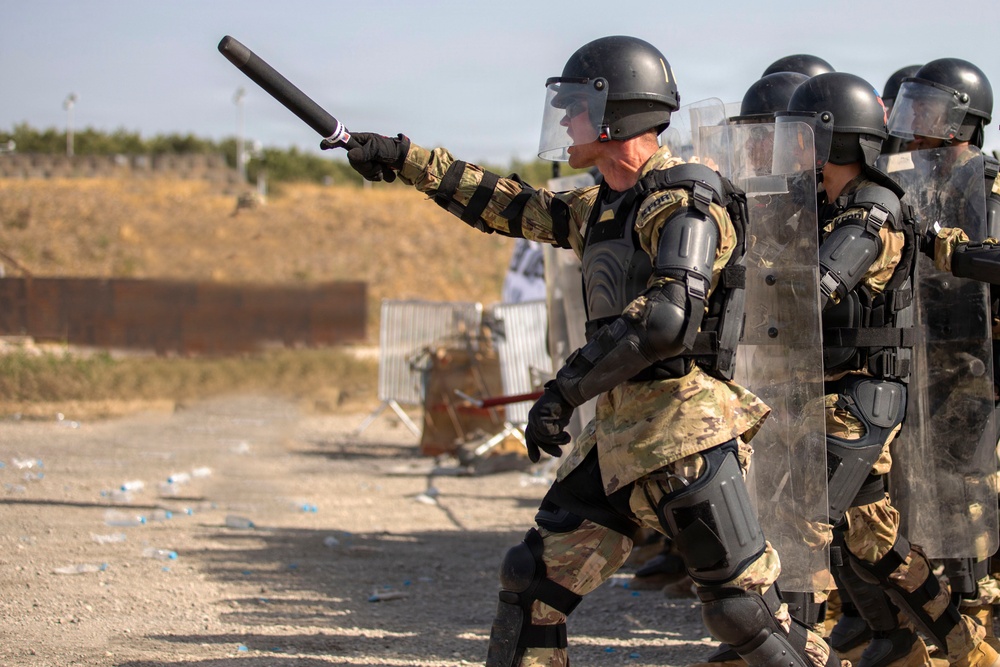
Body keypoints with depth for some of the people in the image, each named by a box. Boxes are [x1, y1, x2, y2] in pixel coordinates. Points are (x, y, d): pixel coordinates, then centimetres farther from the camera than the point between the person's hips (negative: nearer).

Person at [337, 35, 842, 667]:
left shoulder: (684, 201, -13)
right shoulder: (602, 207, 15)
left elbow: (668, 318, -26)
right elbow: (509, 205, 27)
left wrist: (565, 389, -25)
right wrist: (405, 158, 25)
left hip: (686, 432, -9)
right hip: (619, 437, 9)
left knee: (746, 610, -8)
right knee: (533, 582, 8)